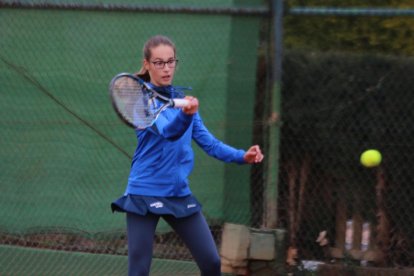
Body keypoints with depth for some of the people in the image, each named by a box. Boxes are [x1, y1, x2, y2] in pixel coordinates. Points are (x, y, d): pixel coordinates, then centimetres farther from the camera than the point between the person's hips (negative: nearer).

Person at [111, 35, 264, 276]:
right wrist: (186, 115, -49)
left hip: (179, 193, 6)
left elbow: (209, 143, 9)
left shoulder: (182, 99, 10)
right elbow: (167, 131, -29)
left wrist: (242, 156, -7)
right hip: (145, 193, -6)